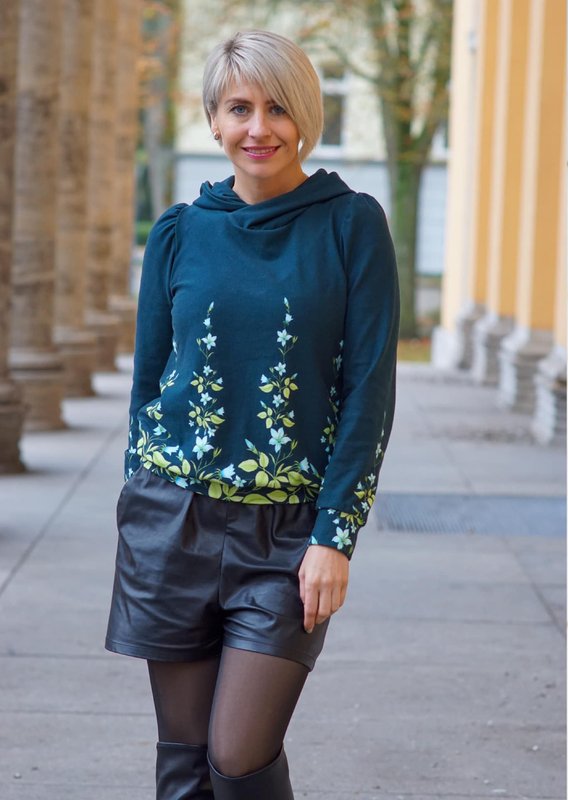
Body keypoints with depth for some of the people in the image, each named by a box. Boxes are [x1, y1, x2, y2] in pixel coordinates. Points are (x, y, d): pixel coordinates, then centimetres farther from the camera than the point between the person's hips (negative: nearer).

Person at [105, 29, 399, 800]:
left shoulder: (351, 225, -3)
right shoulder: (180, 232, 5)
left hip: (287, 534, -3)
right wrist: (143, 517, 13)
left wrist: (335, 536, -10)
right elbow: (149, 377, 12)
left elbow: (369, 391, -5)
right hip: (174, 521, 3)